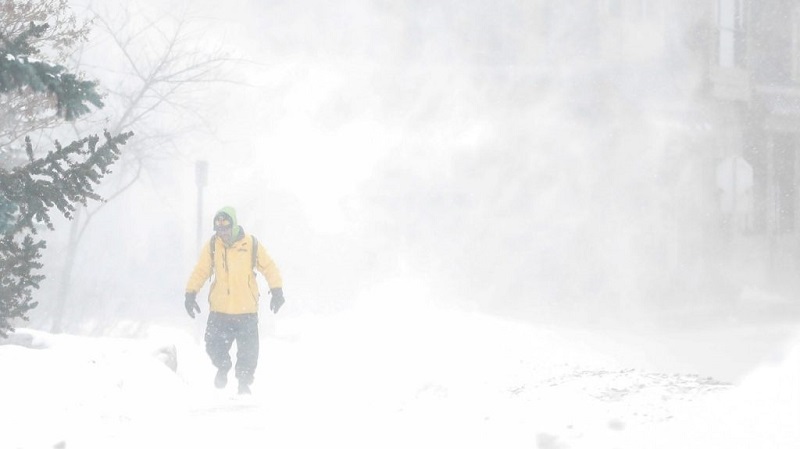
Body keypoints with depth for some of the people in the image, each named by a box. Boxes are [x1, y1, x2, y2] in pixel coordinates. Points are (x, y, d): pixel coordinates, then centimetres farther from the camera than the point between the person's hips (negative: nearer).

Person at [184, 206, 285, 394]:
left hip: (246, 310, -1)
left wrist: (276, 290, -6)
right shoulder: (212, 246, -3)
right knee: (214, 345, -2)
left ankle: (244, 382, 23)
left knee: (248, 351, 4)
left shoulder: (251, 244, -6)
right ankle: (223, 367, 29)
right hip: (219, 309, 1)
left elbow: (269, 267, 3)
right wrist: (190, 293, -6)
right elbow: (200, 271, 3)